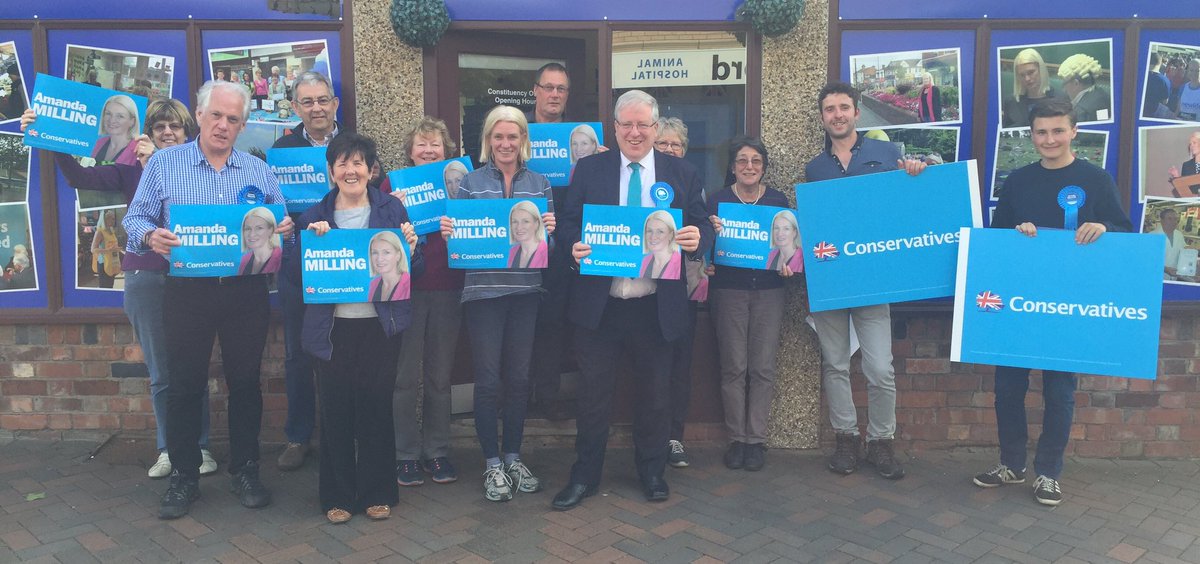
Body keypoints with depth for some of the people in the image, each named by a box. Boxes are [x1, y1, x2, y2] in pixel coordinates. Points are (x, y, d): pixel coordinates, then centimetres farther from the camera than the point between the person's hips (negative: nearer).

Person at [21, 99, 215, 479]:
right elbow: (80, 178, 0)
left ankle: (200, 448, 16)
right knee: (159, 373, 10)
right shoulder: (132, 167, 8)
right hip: (145, 276, 2)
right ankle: (168, 451, 21)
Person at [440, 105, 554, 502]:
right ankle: (492, 464, 16)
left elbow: (550, 239, 10)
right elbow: (460, 237, 6)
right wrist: (448, 231, -15)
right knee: (488, 379, 1)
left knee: (519, 376, 9)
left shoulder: (540, 183, 9)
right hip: (483, 291, -2)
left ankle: (513, 457, 25)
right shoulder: (471, 182, 4)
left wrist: (551, 229, -11)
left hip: (526, 291, 2)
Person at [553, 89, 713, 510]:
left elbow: (702, 230, 5)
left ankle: (651, 471, 32)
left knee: (655, 393, 13)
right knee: (594, 393, 8)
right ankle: (585, 476, 23)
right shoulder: (589, 169, 5)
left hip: (656, 306, 1)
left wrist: (697, 238, -18)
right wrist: (575, 246, -17)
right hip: (599, 303, 0)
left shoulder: (683, 173, 6)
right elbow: (569, 223, 4)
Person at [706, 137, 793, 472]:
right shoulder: (718, 200, 4)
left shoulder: (779, 201, 8)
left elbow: (790, 243, 9)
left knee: (763, 368, 0)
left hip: (769, 291, 1)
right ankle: (736, 439, 11)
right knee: (733, 368, 1)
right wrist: (712, 231, -20)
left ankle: (757, 440, 10)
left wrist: (787, 265, -11)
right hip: (729, 291, -1)